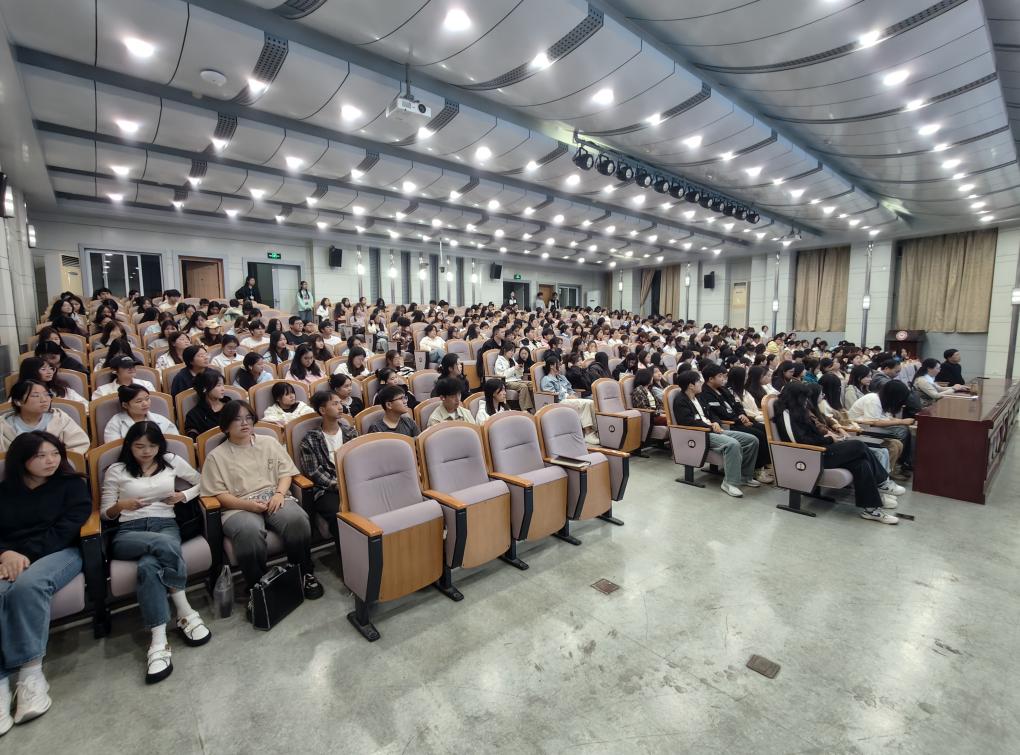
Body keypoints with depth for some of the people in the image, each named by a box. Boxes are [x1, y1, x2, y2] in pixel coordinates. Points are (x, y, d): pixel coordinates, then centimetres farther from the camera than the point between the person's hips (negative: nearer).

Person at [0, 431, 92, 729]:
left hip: (59, 552, -2)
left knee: (28, 585, -35)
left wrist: (27, 554, -12)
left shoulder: (71, 484, 10)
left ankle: (31, 671, -29)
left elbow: (66, 528, -1)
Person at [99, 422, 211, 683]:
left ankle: (159, 643, -26)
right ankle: (186, 613, -30)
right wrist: (121, 505, -9)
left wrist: (184, 495, 1)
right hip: (129, 531, -1)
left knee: (149, 566, -34)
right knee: (165, 544, -37)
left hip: (166, 524, 1)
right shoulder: (116, 471, 12)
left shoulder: (172, 462, 13)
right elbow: (105, 513, 13)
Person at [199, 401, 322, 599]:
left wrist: (279, 494, -9)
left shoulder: (269, 442, 15)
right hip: (239, 507, -2)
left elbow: (286, 472, 12)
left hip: (274, 500, 2)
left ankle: (305, 574, -10)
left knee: (297, 519, -31)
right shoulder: (217, 456, 8)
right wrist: (247, 504, -16)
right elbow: (218, 493, 0)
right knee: (249, 532, -38)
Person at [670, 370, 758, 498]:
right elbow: (688, 422, -19)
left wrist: (715, 423, 1)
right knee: (733, 444, -34)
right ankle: (730, 482, -24)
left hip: (712, 430, 9)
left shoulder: (697, 397, 20)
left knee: (752, 440, 0)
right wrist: (710, 426, -13)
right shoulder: (680, 400, -7)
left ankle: (745, 476, 11)